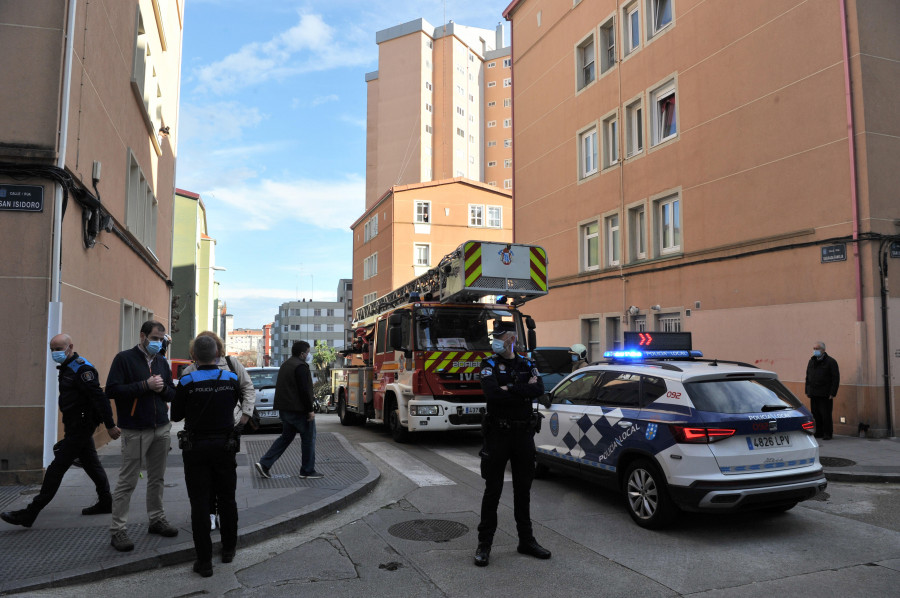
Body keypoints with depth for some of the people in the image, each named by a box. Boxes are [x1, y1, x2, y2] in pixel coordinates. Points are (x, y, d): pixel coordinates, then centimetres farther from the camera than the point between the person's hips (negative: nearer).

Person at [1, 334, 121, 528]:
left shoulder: (82, 369, -18)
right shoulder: (67, 368, 14)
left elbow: (99, 398, -22)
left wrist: (110, 425, -23)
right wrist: (68, 423, 21)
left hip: (80, 428, -10)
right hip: (79, 427, 10)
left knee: (57, 468, -5)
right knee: (91, 464, 15)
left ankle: (30, 514, 0)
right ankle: (105, 503, 24)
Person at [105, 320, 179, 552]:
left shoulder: (162, 362, 13)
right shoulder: (124, 359, -5)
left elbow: (173, 394, 16)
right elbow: (112, 390, -14)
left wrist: (163, 388, -7)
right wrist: (145, 385, -19)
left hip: (161, 429, 6)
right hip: (135, 431, -6)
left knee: (157, 478, 15)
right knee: (127, 481, -2)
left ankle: (157, 519, 27)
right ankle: (117, 529, 7)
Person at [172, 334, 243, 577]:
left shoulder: (187, 382, -11)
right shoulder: (232, 379, -5)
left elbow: (176, 416, -1)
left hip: (196, 449, -2)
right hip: (225, 447, 2)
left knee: (199, 504, 4)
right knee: (227, 500, 16)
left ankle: (204, 561, 6)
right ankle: (229, 549, 29)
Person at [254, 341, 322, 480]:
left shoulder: (285, 365, 16)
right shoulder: (301, 366, -16)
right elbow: (304, 391, -21)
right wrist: (310, 410, -16)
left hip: (285, 409, 9)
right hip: (299, 410, -9)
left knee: (286, 437, 17)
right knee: (308, 438, 3)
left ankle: (264, 464, 8)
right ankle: (307, 471, 9)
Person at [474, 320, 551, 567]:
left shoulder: (527, 365, 8)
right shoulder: (490, 365, -2)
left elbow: (539, 390, -12)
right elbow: (492, 393, -20)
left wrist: (509, 388, -17)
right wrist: (523, 392, -15)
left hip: (524, 433, 3)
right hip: (498, 434, -3)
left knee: (523, 490, 13)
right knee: (493, 490, 2)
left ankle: (526, 540, 25)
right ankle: (484, 544, 12)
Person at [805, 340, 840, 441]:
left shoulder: (830, 361, -4)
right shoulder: (811, 361, 15)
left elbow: (836, 378, -7)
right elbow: (808, 377, 21)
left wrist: (832, 393, -12)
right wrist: (807, 391, 14)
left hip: (825, 395, -6)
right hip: (813, 394, 6)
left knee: (826, 414, -4)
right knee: (815, 414, 7)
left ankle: (827, 434, 6)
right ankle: (819, 432, 17)